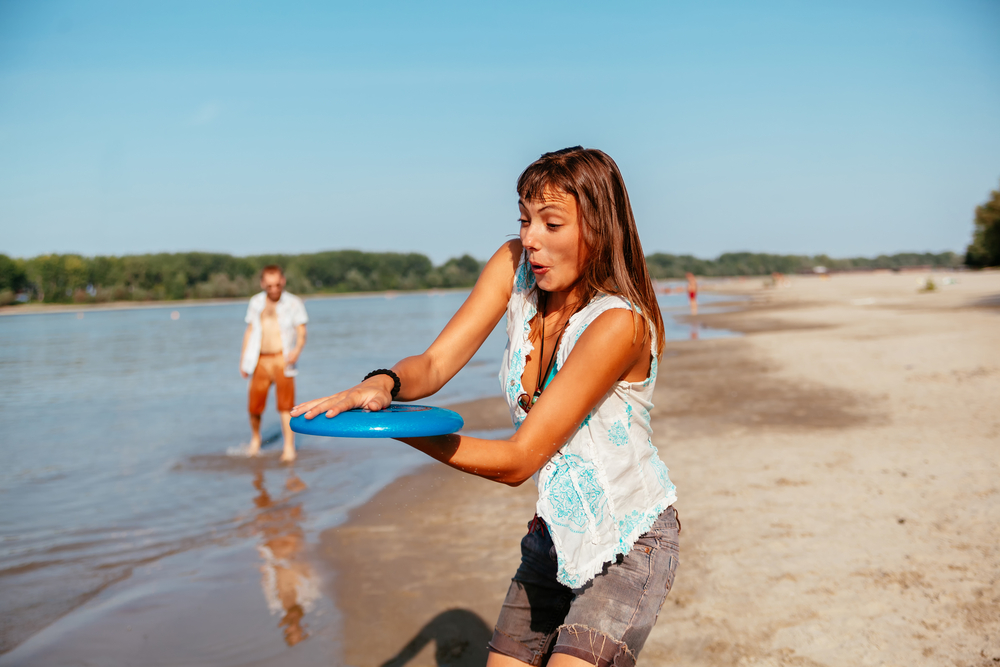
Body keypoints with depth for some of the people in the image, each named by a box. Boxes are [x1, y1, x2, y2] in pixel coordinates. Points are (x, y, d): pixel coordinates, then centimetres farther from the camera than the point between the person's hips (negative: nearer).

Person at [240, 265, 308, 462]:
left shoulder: (293, 303, 6)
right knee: (254, 405, 2)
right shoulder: (255, 302, 15)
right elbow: (250, 331, 20)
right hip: (260, 360, 3)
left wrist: (297, 349, -20)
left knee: (286, 405, -8)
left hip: (282, 359, -3)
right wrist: (243, 359, 15)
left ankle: (289, 446, -1)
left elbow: (301, 332, 0)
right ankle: (255, 438, 29)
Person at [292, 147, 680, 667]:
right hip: (556, 534, 6)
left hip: (628, 545, -6)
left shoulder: (618, 323, -27)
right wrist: (384, 382, -34)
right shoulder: (514, 266, -7)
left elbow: (517, 460, -27)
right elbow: (436, 363, -13)